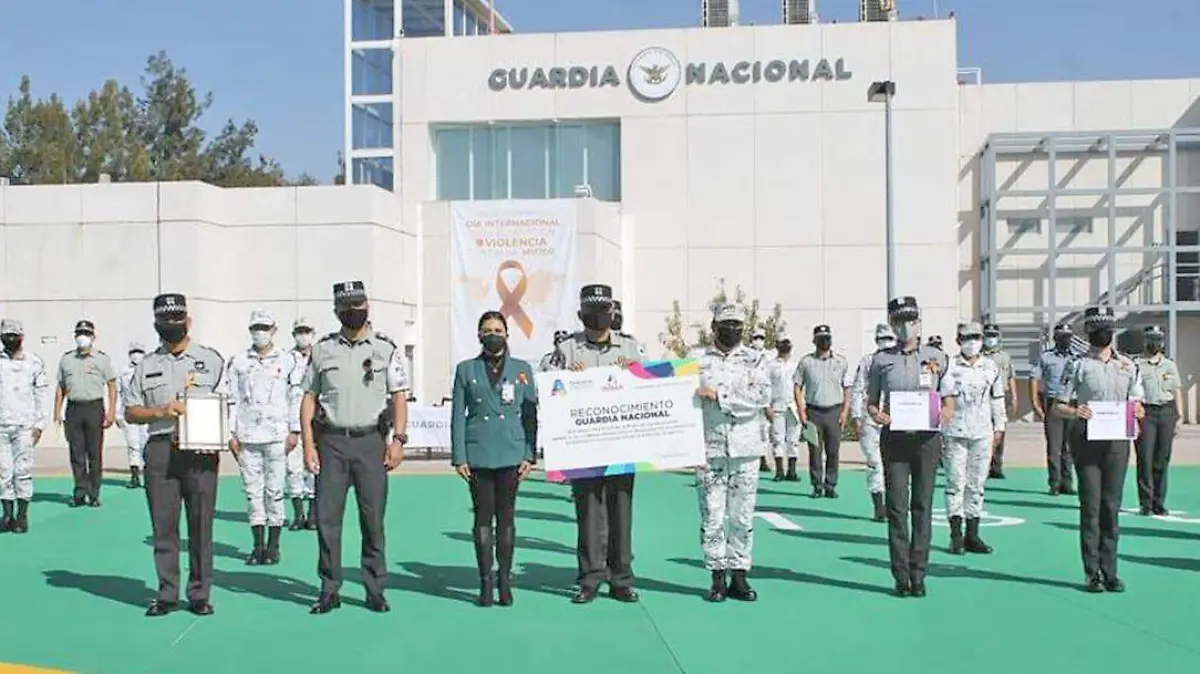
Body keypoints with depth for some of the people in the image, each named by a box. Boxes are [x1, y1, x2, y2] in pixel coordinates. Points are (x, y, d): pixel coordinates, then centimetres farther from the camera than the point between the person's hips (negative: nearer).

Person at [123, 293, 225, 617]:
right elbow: (130, 412, 12)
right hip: (160, 449, 2)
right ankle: (166, 595, 12)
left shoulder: (211, 359, 9)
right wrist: (161, 411, -7)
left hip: (201, 452, -2)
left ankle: (200, 594, 8)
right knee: (163, 524, 3)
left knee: (201, 525, 0)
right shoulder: (146, 365, 14)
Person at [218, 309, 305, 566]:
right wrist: (231, 434, 4)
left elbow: (296, 398, 4)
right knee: (253, 491, 4)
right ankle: (258, 545, 11)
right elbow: (230, 399, 10)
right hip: (247, 437, 2)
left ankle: (273, 545, 6)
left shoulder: (288, 361, 5)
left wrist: (294, 431, -2)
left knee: (275, 491, -2)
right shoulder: (237, 362, 10)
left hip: (277, 436, -2)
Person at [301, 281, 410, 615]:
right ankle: (329, 591, 10)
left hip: (370, 440, -1)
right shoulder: (322, 349, 9)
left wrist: (398, 440, -7)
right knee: (327, 518, 0)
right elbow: (309, 398, 9)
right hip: (331, 441, 1)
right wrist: (308, 444, 0)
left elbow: (399, 397, 4)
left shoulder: (386, 349, 6)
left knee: (373, 518, 1)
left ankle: (375, 590, 10)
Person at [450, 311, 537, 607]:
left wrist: (529, 455, 1)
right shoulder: (466, 369, 7)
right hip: (478, 454, 0)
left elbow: (531, 414, 8)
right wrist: (459, 457, -1)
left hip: (511, 454, 0)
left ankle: (505, 580, 12)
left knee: (506, 516, 4)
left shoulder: (522, 369, 8)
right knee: (483, 516, 2)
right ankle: (486, 581, 9)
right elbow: (457, 415, 5)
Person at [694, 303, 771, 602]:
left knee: (742, 516, 3)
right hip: (709, 448, 0)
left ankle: (739, 576, 12)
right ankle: (718, 578, 9)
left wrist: (719, 395, -13)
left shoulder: (756, 359, 7)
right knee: (712, 516, 0)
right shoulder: (698, 360, 8)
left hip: (745, 449, 0)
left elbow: (761, 397, -8)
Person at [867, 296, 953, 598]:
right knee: (897, 507, -2)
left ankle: (918, 574, 10)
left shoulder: (936, 357, 7)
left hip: (927, 437, 0)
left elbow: (949, 400, 10)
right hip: (894, 437, 0)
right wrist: (875, 414, -11)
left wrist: (947, 412, -13)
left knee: (922, 505, 3)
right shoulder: (881, 360, 7)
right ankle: (901, 576, 4)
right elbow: (871, 401, 11)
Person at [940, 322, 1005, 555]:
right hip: (954, 432, -3)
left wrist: (999, 427, 13)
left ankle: (972, 535, 12)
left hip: (982, 433, 3)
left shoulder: (991, 367, 11)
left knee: (977, 484, 6)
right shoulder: (950, 366, 0)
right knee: (955, 483, -3)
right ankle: (956, 536, 2)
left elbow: (998, 399, 17)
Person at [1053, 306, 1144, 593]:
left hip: (1117, 440, 3)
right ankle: (1093, 574, 4)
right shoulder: (1078, 366, 1)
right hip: (1087, 439, -3)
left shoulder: (1128, 366, 12)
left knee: (1111, 506, 6)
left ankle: (1109, 572, 12)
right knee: (1090, 507, -1)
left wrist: (1138, 411, -10)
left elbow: (1137, 404, 14)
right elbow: (1059, 405, 0)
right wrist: (1075, 411, -21)